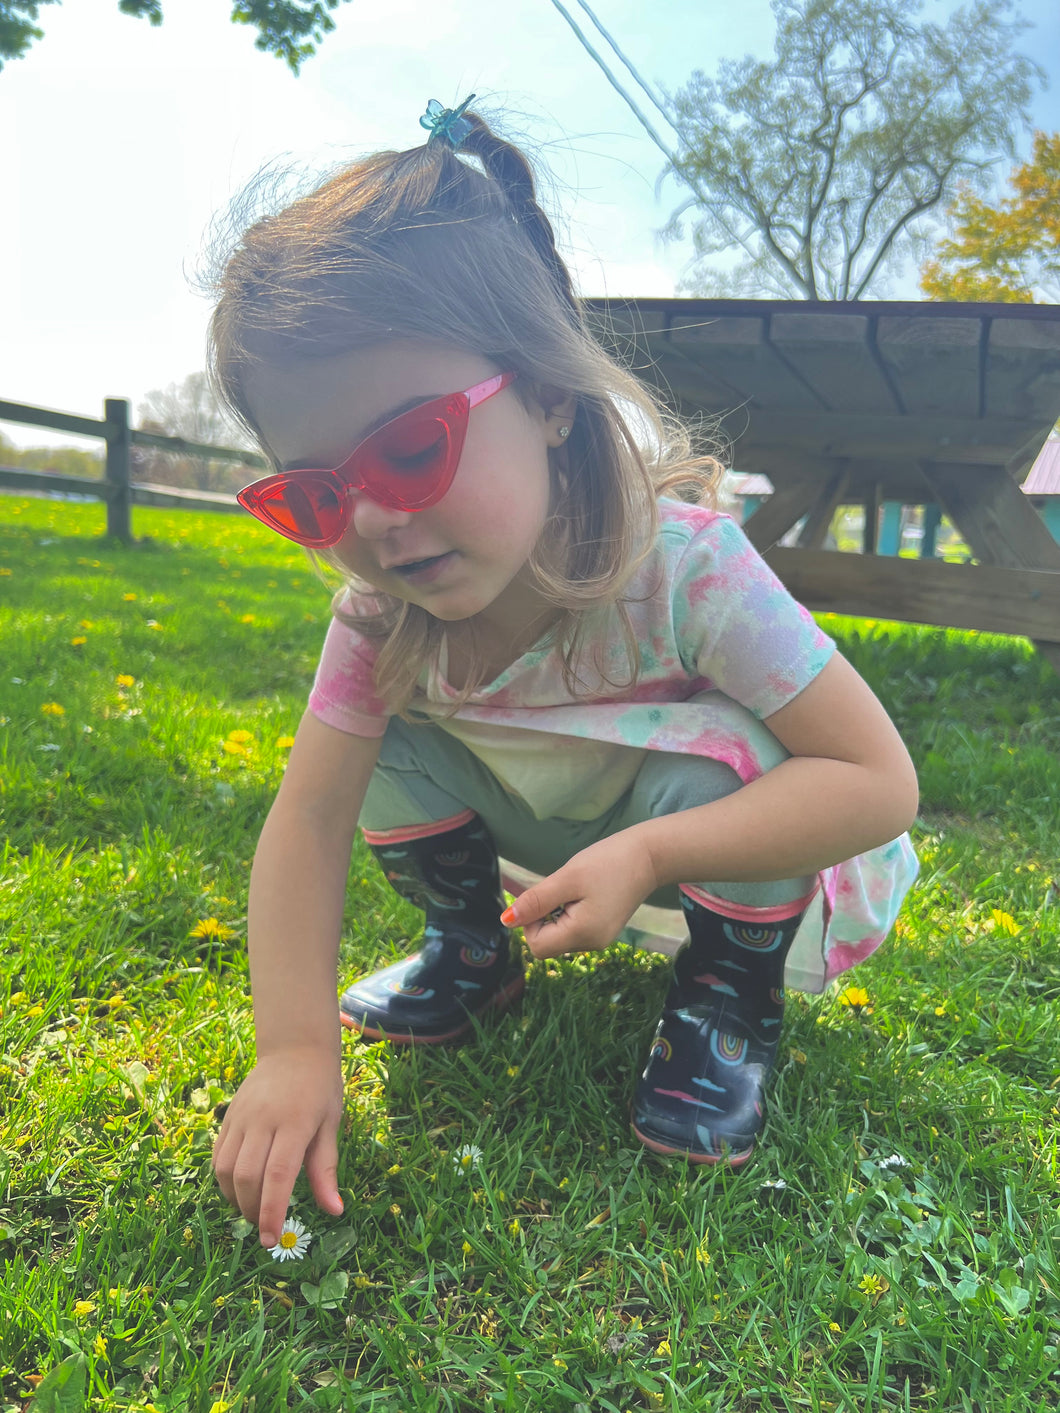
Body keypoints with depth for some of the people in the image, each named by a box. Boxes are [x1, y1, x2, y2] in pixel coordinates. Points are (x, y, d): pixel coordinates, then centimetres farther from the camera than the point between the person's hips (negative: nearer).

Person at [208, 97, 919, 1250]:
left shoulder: (684, 568, -36)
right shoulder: (381, 611, -22)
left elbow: (882, 781, -33)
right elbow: (308, 821, -21)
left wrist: (648, 855, -42)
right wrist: (293, 1046, -30)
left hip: (715, 835, -3)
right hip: (545, 830, 4)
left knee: (720, 751, -35)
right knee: (391, 742, -17)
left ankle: (734, 992, -6)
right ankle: (471, 950, 9)